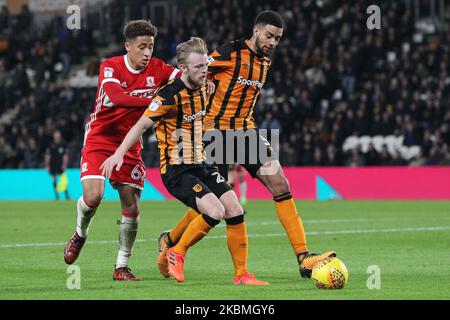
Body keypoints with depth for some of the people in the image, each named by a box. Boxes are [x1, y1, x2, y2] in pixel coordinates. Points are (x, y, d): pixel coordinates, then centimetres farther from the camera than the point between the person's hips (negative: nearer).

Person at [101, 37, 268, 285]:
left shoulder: (204, 88, 6)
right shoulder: (170, 95, -18)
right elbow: (141, 125, -15)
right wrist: (119, 154, -22)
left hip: (201, 166, 8)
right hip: (176, 170, -8)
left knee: (235, 210, -5)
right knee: (215, 211, -24)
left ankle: (241, 274, 4)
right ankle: (176, 254, -2)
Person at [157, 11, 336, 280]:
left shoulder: (265, 62, 12)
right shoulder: (230, 53, -11)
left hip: (246, 131, 7)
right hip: (218, 132, -7)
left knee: (280, 185, -10)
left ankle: (304, 258, -15)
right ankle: (169, 241, 25)